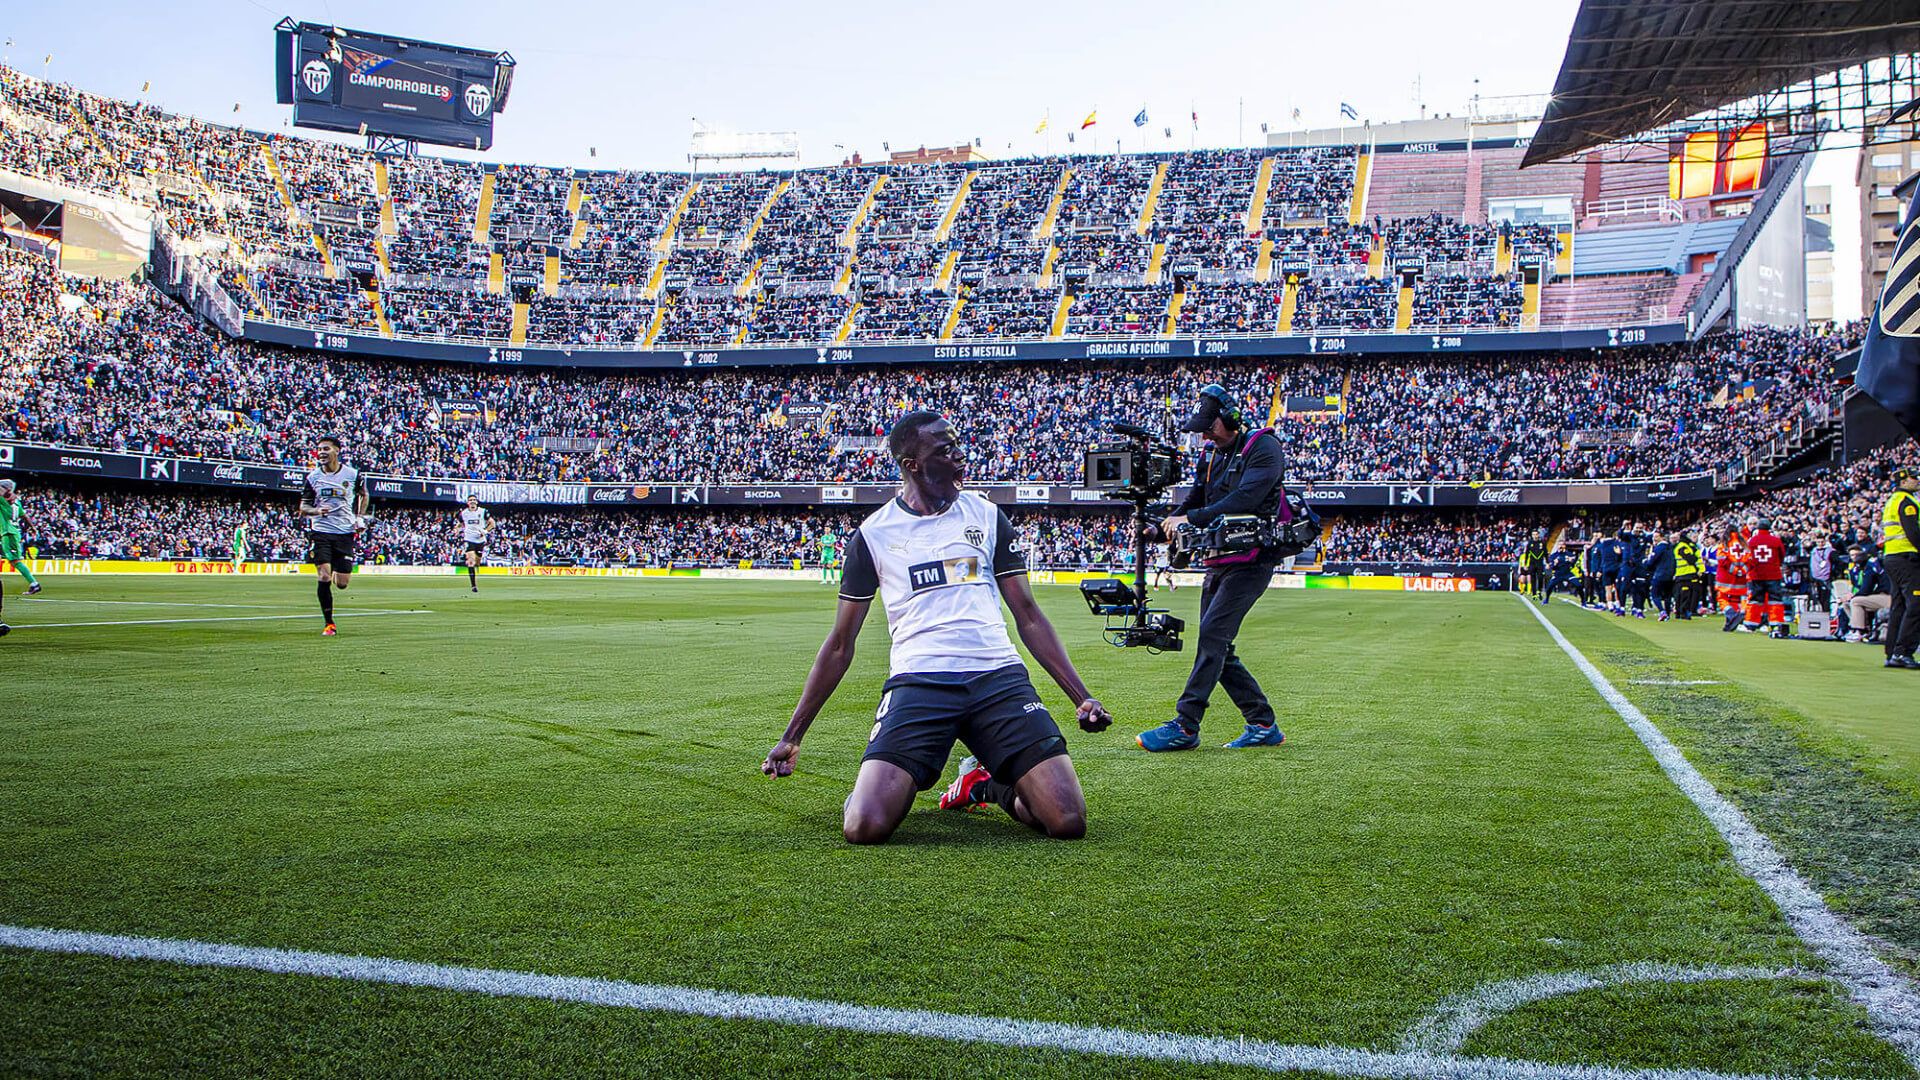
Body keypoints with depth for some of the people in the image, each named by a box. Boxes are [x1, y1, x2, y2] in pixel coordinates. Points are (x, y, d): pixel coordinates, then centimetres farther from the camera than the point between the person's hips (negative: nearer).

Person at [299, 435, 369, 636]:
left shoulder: (353, 474, 0)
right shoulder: (312, 476, 1)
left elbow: (363, 494, 20)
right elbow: (303, 507, 6)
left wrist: (360, 517, 8)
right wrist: (316, 511, -15)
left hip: (345, 533, 0)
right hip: (321, 532, 0)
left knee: (342, 584, -1)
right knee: (324, 578, -12)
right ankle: (329, 624, 0)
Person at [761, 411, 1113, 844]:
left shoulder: (987, 515, 15)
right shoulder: (874, 533, 9)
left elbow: (1028, 616, 17)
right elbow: (840, 645, 14)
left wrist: (1082, 697, 8)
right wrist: (791, 736, 12)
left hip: (999, 677, 2)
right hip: (918, 681, -2)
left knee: (1068, 822, -14)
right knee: (866, 827, -23)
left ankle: (987, 783, 18)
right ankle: (905, 782, 14)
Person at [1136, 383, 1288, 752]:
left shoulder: (1263, 446, -8)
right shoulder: (1212, 456, 17)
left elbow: (1244, 500, -22)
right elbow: (1194, 504, 14)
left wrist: (1190, 518, -24)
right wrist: (1159, 529, -5)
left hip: (1251, 560, -9)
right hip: (1218, 562, 9)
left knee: (1212, 636, -17)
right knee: (1218, 649, 7)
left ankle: (1185, 727, -18)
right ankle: (1264, 725, 15)